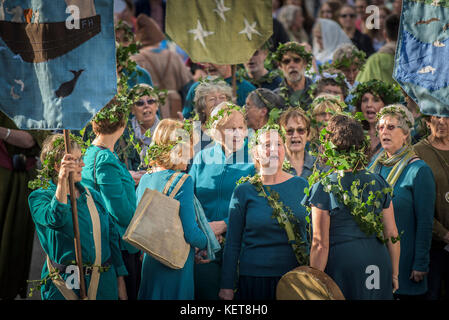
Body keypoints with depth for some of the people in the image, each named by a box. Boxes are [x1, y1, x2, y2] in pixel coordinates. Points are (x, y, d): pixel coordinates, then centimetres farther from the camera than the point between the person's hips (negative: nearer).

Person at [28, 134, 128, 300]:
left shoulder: (93, 196, 13)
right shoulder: (40, 197, -3)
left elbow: (112, 236, 14)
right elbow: (55, 219, -26)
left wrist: (120, 280, 10)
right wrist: (62, 181, -35)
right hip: (66, 285, -5)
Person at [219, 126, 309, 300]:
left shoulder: (301, 185, 6)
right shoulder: (243, 192, 1)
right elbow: (232, 243, 2)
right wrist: (227, 287, -1)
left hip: (296, 278, 2)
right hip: (254, 278, -2)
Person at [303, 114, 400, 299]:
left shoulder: (324, 188, -10)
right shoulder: (378, 183, 3)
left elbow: (320, 245, -11)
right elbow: (392, 235, 7)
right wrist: (394, 274, 18)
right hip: (377, 262, 4)